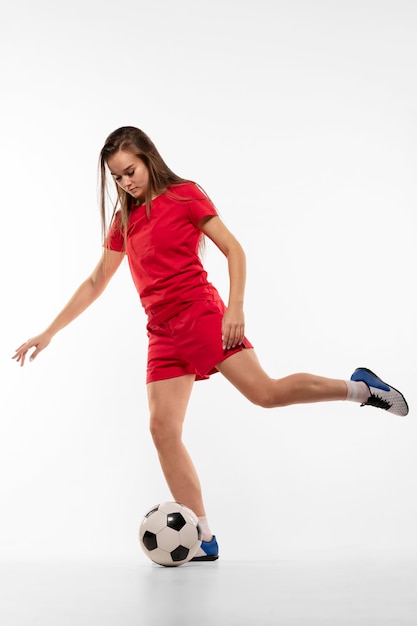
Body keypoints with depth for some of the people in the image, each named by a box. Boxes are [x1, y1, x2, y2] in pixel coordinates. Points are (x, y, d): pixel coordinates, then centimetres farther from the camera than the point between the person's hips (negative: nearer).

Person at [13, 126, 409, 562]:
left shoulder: (183, 195, 2)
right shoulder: (123, 220, 17)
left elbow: (234, 250, -1)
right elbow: (95, 283, 22)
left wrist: (235, 308, -15)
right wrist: (49, 332, 18)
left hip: (200, 314, -5)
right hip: (162, 333, 5)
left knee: (265, 392, -19)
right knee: (162, 429, -6)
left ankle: (361, 387, 3)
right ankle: (203, 539, -2)